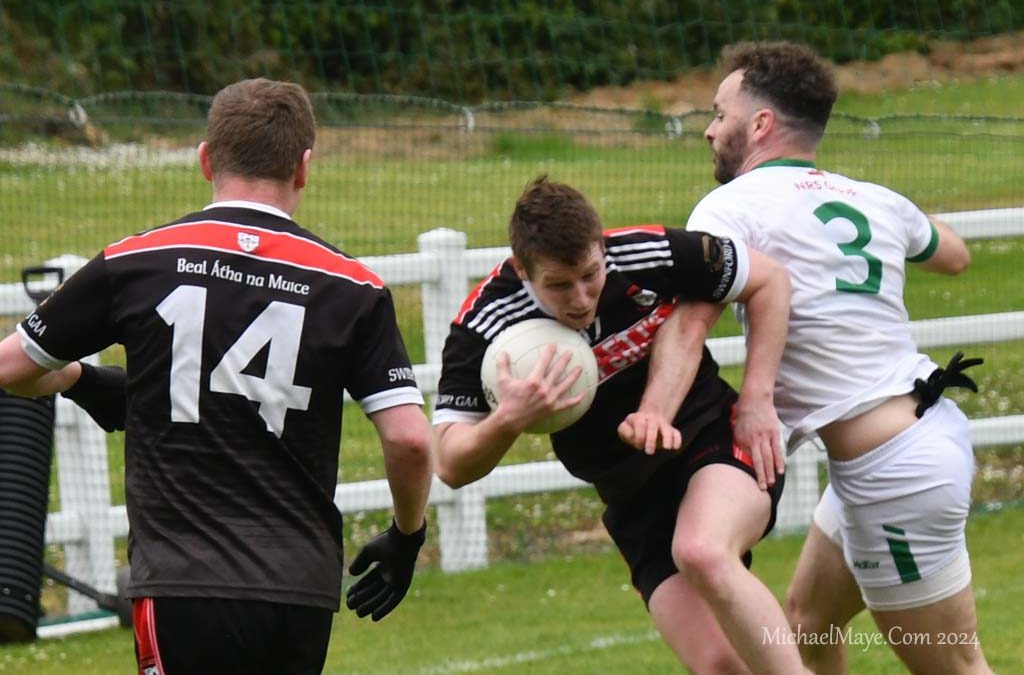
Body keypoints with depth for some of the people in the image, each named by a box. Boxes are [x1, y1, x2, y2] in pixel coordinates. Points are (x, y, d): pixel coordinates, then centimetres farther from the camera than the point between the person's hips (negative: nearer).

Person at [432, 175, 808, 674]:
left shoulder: (651, 256, -19)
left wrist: (757, 398, -7)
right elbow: (452, 466, -15)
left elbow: (769, 280, -2)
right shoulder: (483, 328, -17)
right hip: (636, 500, 2)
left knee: (702, 554, -36)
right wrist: (510, 419, -36)